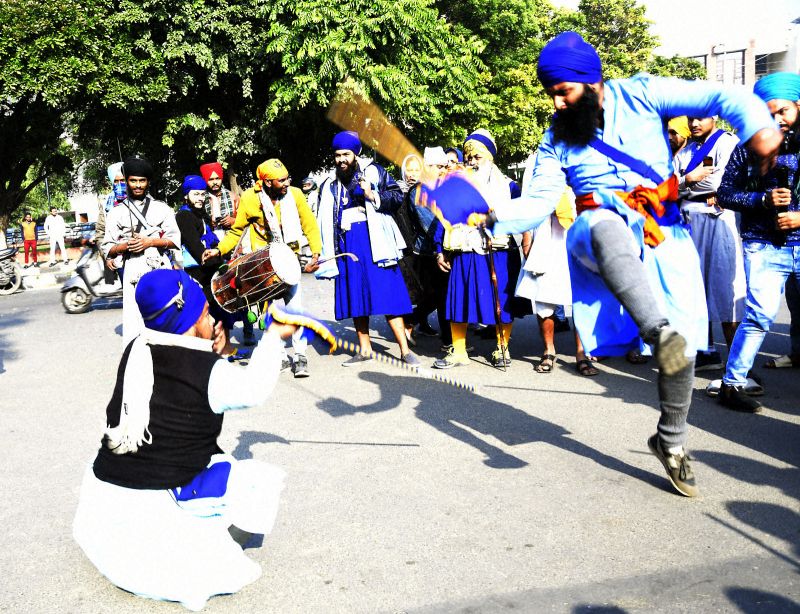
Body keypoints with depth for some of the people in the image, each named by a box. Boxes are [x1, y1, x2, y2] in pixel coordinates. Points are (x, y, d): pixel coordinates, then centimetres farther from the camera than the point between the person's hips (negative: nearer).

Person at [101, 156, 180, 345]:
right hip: (133, 271, -1)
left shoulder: (162, 208, 14)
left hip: (161, 270, 1)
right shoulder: (116, 212, 12)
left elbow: (175, 239, 7)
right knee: (133, 322, -7)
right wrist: (126, 245, -9)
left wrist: (150, 241, -7)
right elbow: (106, 248, 10)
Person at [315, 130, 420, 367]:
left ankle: (405, 349, -6)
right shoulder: (331, 187, 16)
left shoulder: (373, 172, 5)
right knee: (355, 297, 5)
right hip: (347, 245, 4)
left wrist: (373, 196, -13)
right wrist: (327, 254, 14)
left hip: (374, 240, -4)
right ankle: (365, 350, 14)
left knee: (387, 293, -8)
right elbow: (325, 223, 18)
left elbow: (398, 195, 0)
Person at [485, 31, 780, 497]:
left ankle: (671, 441, 18)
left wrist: (757, 126, -24)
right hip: (602, 228, 0)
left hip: (665, 231, 0)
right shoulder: (558, 136, 7)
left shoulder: (640, 94, 1)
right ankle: (658, 331, -54)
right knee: (606, 226, -40)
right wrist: (497, 217, -21)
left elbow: (721, 97, -4)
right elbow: (538, 203, -1)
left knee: (684, 341, -4)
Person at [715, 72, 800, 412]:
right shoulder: (749, 147, 4)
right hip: (765, 246, -2)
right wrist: (763, 199, -11)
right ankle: (732, 384, 1)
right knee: (761, 313, -10)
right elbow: (725, 193, 4)